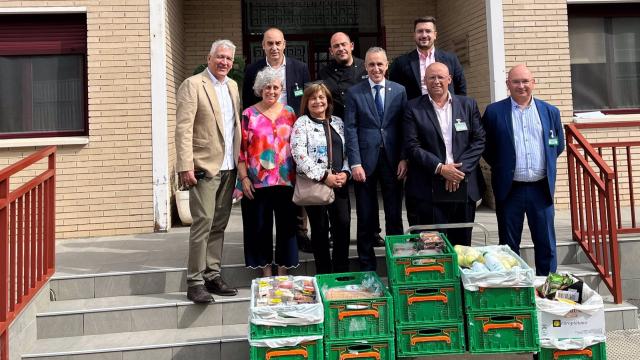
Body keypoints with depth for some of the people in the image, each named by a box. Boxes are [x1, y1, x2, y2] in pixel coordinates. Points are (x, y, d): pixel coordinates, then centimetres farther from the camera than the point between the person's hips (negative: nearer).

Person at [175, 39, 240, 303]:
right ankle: (194, 282, 2)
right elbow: (183, 129, -11)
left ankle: (212, 275, 20)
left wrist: (240, 162, 9)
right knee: (203, 222, -7)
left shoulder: (232, 86, 16)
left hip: (228, 168, 7)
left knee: (219, 225, 10)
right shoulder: (193, 85, -5)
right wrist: (185, 166, -18)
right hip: (204, 167, -6)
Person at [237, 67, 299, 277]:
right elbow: (241, 149, -1)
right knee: (260, 226, 6)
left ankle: (283, 272, 20)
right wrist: (244, 178, -8)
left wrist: (298, 174, 4)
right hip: (257, 181, -1)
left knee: (286, 225, 6)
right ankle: (266, 272, 20)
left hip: (286, 180, 2)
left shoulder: (289, 113, 8)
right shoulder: (249, 114, 1)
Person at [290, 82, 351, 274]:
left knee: (343, 224, -3)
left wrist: (345, 173, -3)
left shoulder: (338, 122, 15)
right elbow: (299, 154, -12)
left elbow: (347, 151, 15)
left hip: (339, 182, 4)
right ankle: (324, 273, 15)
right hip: (314, 183, -4)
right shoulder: (302, 124, -1)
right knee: (320, 229, 2)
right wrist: (324, 176, -16)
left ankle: (342, 272, 10)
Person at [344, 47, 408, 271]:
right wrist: (355, 163, -10)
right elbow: (350, 129, -2)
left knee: (394, 216, 7)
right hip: (365, 160, -1)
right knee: (365, 218, 7)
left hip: (393, 161, 1)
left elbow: (404, 127, 6)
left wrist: (404, 159, -3)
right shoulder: (354, 92, 3)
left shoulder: (399, 91, 8)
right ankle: (367, 266, 18)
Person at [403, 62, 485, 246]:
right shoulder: (413, 108, 2)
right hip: (429, 189, -2)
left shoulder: (468, 105, 9)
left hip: (465, 187, 3)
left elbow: (479, 140, 4)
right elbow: (412, 146, -5)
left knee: (462, 243, 11)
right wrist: (440, 168, -14)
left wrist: (460, 168, -8)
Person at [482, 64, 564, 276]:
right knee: (509, 245, 7)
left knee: (546, 244, 9)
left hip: (541, 188, 2)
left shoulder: (550, 112, 7)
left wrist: (546, 165, 10)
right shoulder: (494, 112, -1)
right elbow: (485, 146, 4)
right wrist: (501, 167, 2)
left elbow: (558, 145, 17)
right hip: (509, 189, -2)